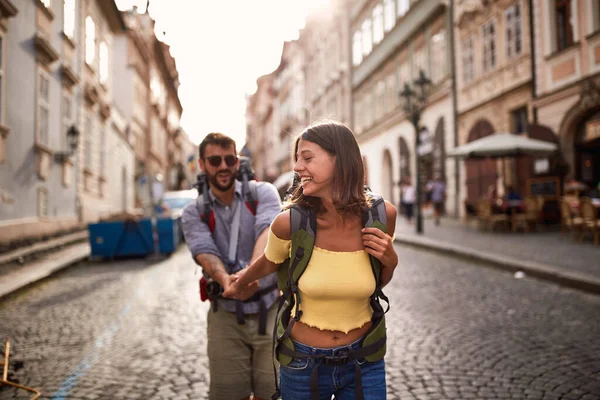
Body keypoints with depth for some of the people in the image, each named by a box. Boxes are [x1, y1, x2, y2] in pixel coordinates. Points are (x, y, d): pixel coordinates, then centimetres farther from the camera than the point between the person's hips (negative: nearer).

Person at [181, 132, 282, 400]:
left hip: (271, 310, -1)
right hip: (226, 315, 1)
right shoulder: (193, 213, 3)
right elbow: (205, 252, -15)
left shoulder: (263, 193, -1)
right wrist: (225, 279, -38)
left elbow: (267, 230, -21)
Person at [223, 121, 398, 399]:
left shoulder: (381, 214, -14)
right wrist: (238, 285, 22)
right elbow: (268, 263, 5)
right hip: (304, 363, 0)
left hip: (364, 363, 1)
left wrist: (390, 261, -16)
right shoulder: (290, 222, -19)